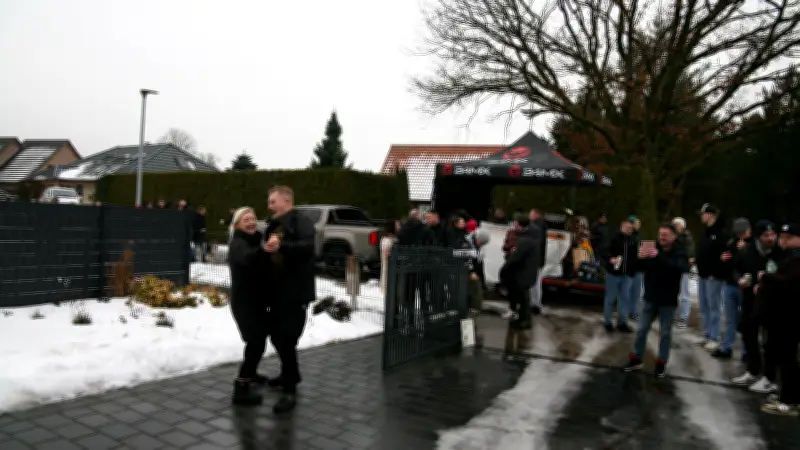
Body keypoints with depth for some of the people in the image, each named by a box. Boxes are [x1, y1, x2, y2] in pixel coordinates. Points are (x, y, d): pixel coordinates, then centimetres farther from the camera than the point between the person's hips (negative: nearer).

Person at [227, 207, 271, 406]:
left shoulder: (255, 240, 11)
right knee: (256, 341, -14)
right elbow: (247, 258, -43)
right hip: (244, 301, -9)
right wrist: (264, 249, -60)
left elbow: (264, 267, 17)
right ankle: (241, 388, -9)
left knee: (260, 336, 23)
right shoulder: (238, 244, -17)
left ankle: (250, 372, 43)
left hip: (257, 299, 9)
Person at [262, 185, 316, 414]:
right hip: (277, 290, 9)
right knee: (277, 335, 16)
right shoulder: (274, 226, 18)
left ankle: (290, 391, 0)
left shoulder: (301, 221, -10)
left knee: (287, 338, -10)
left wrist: (282, 246, -41)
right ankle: (290, 375, 36)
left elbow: (308, 246, -28)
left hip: (295, 291, -9)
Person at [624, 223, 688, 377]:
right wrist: (640, 258, -24)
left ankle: (661, 363, 18)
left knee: (665, 333, 7)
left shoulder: (680, 253, -6)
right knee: (642, 330, 7)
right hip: (650, 298, 3)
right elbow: (639, 268, -1)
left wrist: (659, 257, -43)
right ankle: (636, 359, 18)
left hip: (668, 301, -3)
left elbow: (679, 267, -29)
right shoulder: (654, 249, 2)